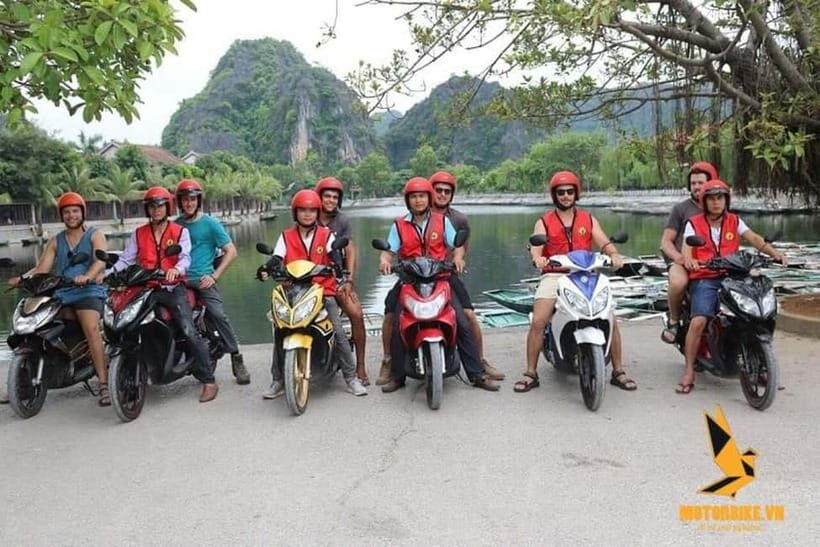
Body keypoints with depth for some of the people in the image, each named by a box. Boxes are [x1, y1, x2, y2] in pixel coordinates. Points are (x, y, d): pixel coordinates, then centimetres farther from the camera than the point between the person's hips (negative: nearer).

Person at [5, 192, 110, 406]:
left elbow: (100, 260, -9)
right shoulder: (55, 242, 24)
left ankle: (104, 383, -31)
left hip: (89, 290, -5)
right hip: (61, 293, 6)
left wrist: (87, 276, -29)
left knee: (91, 328, -29)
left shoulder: (95, 235, 10)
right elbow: (42, 268, 13)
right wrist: (22, 278, -7)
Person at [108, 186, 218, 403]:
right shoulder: (138, 234, 18)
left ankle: (209, 381, -14)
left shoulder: (180, 231, 8)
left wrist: (176, 269, -30)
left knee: (189, 331, -17)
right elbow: (125, 260, 9)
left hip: (173, 288, -3)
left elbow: (185, 257, -7)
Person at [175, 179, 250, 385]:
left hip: (202, 280, -4)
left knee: (219, 315, -20)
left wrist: (214, 276, -8)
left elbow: (231, 251, 0)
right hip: (180, 280, 5)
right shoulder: (175, 225, 15)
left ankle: (237, 360, -13)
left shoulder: (210, 223, 3)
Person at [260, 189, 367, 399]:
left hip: (323, 290, -1)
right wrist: (266, 268, -23)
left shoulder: (326, 235, 8)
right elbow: (277, 258, 0)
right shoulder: (286, 236, 11)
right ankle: (277, 380, 6)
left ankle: (351, 377, 1)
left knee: (338, 333, -8)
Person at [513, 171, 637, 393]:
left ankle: (618, 371, 5)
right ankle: (530, 374, -6)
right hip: (554, 276, -1)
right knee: (537, 322, -19)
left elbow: (604, 243, 4)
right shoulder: (544, 222, 11)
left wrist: (614, 255, -20)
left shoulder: (588, 219, 17)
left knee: (610, 319, -11)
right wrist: (537, 258, -30)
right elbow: (536, 246, -6)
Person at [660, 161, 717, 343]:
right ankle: (674, 320, -11)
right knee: (678, 282, -38)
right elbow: (666, 241, 5)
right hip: (681, 261, -3)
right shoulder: (681, 208, 10)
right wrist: (678, 257, -15)